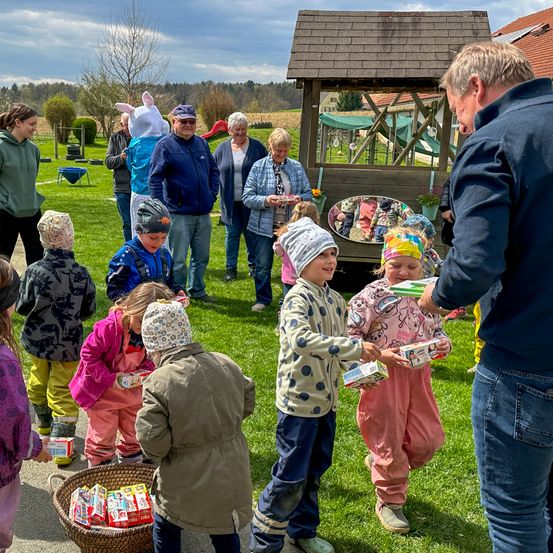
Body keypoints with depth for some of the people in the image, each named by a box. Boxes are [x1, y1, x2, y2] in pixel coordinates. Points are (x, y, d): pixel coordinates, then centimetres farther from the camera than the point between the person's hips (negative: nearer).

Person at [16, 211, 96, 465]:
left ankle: (45, 428, 48)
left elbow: (22, 307, -8)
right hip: (68, 344, -2)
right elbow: (88, 310, -6)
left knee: (38, 384, 26)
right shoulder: (81, 273, -17)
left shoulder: (34, 271, -18)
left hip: (38, 339, 2)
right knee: (63, 393, 9)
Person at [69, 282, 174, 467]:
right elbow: (88, 355, -22)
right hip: (102, 392, -5)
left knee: (134, 430, 20)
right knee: (102, 433, 8)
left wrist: (145, 373, -20)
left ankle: (131, 459, 44)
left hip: (132, 391, 5)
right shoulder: (108, 328, -29)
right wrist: (110, 379, -26)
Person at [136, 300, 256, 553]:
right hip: (232, 478, 5)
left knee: (166, 529, 23)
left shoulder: (159, 383, -24)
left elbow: (153, 443, -22)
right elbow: (247, 404, 8)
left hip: (187, 484, -4)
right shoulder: (227, 365, -7)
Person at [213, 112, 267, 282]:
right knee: (231, 234, 8)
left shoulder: (257, 147, 0)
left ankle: (253, 265, 23)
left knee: (251, 233, 9)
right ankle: (231, 267, 18)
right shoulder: (222, 149, 5)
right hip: (230, 202, 1)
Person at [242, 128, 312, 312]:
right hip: (264, 225, -1)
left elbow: (308, 194, 10)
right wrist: (266, 200, -22)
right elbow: (247, 197, -4)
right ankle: (263, 299, 26)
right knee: (263, 265, 8)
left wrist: (300, 199, -13)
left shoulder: (297, 167, 5)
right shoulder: (258, 167, -1)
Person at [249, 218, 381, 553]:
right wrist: (356, 347, -39)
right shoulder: (297, 299, -18)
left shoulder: (335, 300, 7)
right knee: (292, 476, 2)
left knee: (315, 471, 20)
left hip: (327, 400, 8)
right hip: (299, 400, -7)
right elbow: (301, 339, -37)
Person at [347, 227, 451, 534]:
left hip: (417, 376, 6)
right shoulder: (372, 295, -11)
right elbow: (351, 337, -15)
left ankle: (379, 462, 38)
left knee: (428, 439, 11)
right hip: (383, 378, -5)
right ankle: (389, 502, 27)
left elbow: (437, 330, 17)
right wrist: (380, 355, -26)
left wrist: (443, 343, -6)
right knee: (388, 440, 6)